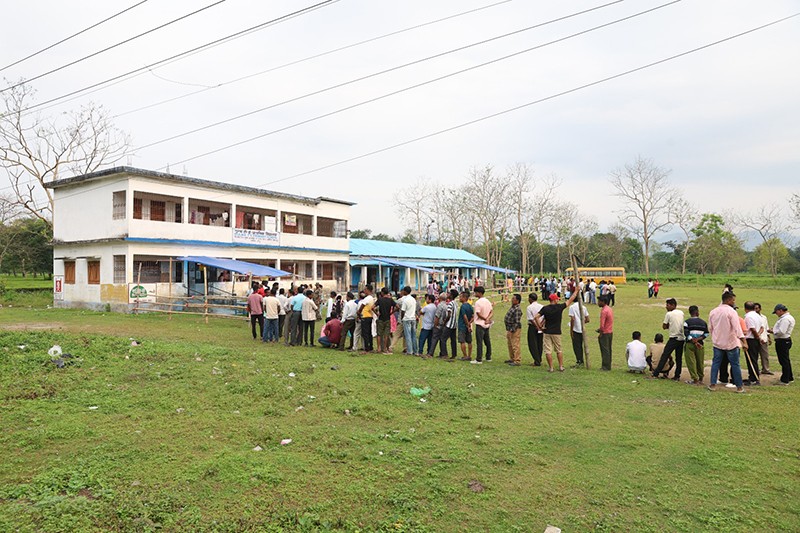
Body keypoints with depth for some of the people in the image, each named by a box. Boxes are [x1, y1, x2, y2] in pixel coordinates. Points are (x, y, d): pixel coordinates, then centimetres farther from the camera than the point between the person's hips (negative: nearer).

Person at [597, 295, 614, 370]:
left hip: (605, 333, -9)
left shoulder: (604, 311, -21)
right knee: (608, 350, 14)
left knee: (605, 350, -2)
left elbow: (602, 325, -23)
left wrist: (600, 334, -11)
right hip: (610, 332, 9)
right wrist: (600, 329, 14)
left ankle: (605, 367, 4)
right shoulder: (609, 308, 9)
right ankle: (608, 366, 21)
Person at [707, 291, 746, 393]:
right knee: (735, 364, 5)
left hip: (717, 342, 4)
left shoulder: (713, 311, 4)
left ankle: (713, 384, 7)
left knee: (716, 363, 9)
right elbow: (737, 328, -20)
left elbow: (710, 328, 11)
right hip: (731, 343, -4)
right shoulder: (731, 311, -14)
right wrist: (743, 341, -20)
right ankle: (739, 387, 11)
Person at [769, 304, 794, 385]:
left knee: (784, 361, -4)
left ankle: (785, 380, 1)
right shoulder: (789, 317, 15)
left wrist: (773, 331, -10)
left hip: (782, 342, -11)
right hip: (785, 341, 11)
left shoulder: (785, 319, -20)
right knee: (786, 360, 20)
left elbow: (781, 331, -25)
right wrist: (774, 329, 8)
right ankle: (789, 378, 31)